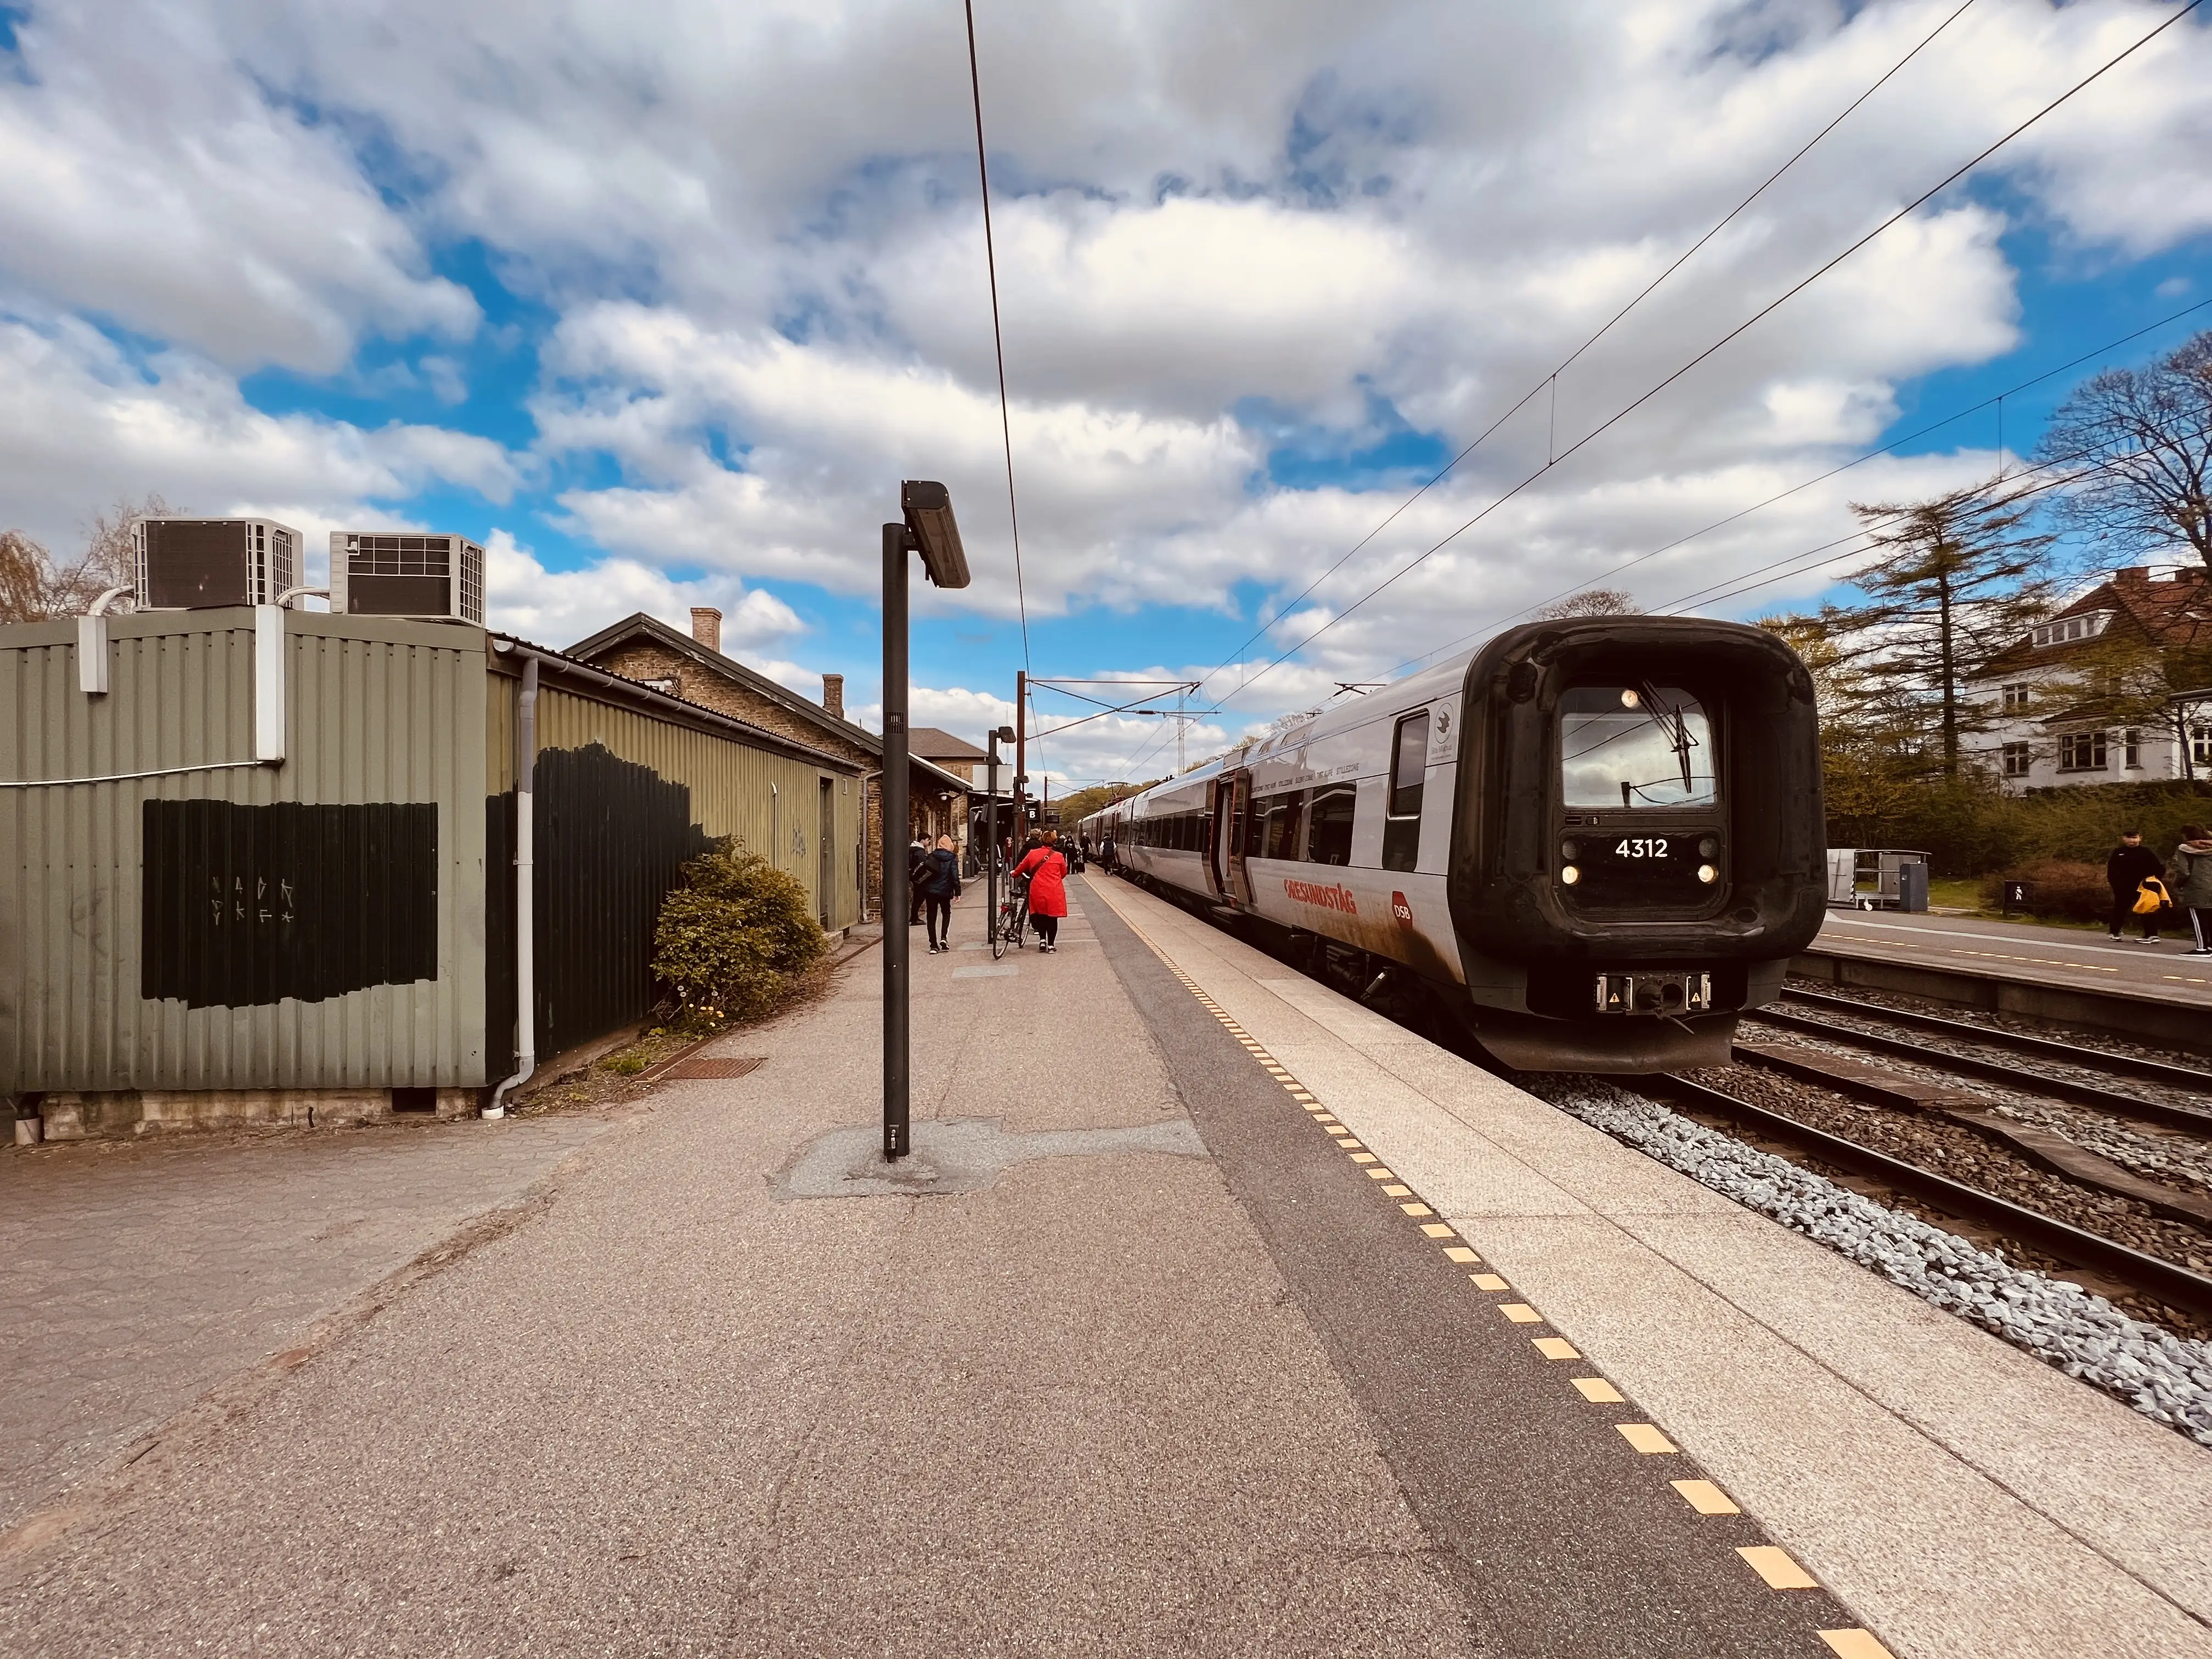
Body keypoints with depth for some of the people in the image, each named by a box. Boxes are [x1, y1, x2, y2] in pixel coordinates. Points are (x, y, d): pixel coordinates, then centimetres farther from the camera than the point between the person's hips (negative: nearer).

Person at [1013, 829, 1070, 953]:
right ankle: (1051, 945, 10)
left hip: (1037, 889, 1)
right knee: (1052, 917, 6)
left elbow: (1021, 868, 15)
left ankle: (1042, 940, 11)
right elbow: (1064, 874, 10)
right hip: (1054, 890, -1)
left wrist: (1014, 873, 36)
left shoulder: (1032, 854, 2)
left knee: (1040, 915, 19)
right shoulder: (1058, 856, -1)